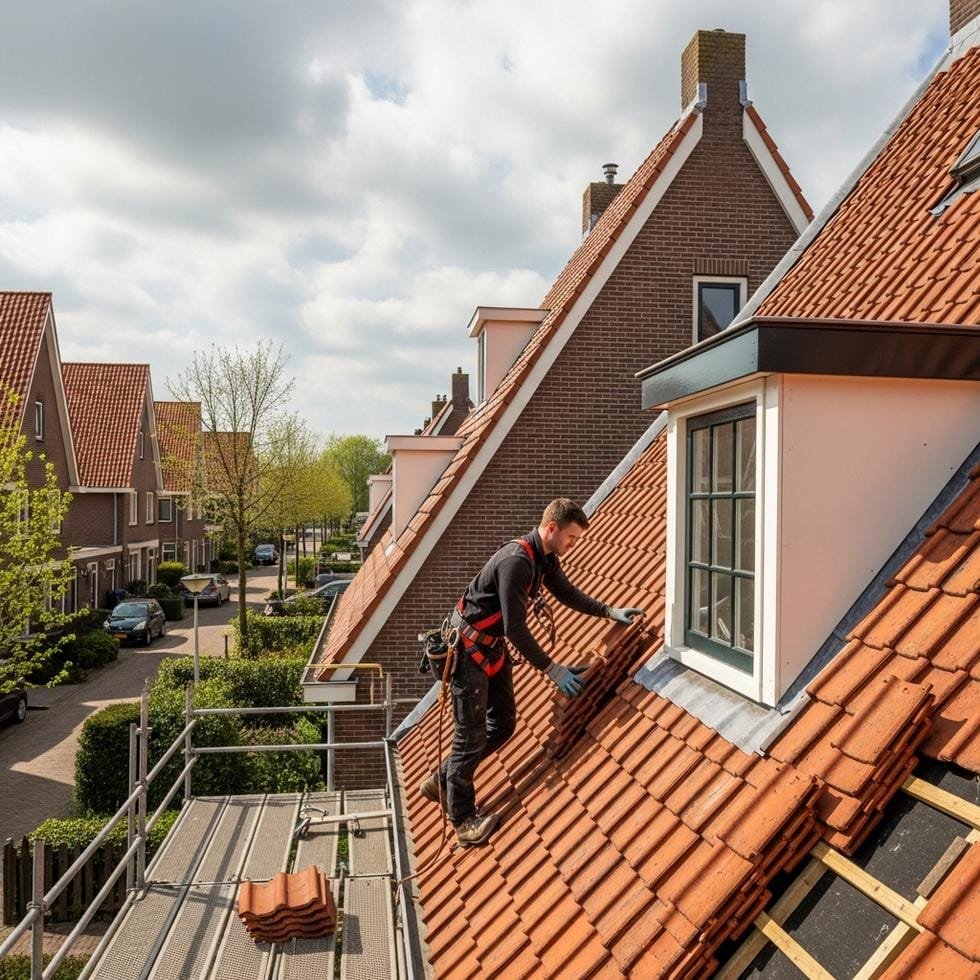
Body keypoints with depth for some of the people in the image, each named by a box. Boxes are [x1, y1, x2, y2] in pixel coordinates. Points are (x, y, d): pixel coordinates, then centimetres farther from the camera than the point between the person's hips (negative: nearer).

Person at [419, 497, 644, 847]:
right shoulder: (516, 561, -30)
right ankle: (463, 820, 16)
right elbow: (515, 627, -30)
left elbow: (568, 593, 17)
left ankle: (441, 781, 30)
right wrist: (552, 670, -25)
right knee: (472, 735, -1)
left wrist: (611, 612, 10)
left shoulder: (546, 559, 1)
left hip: (493, 647, 10)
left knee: (503, 725, 14)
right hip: (468, 648, -10)